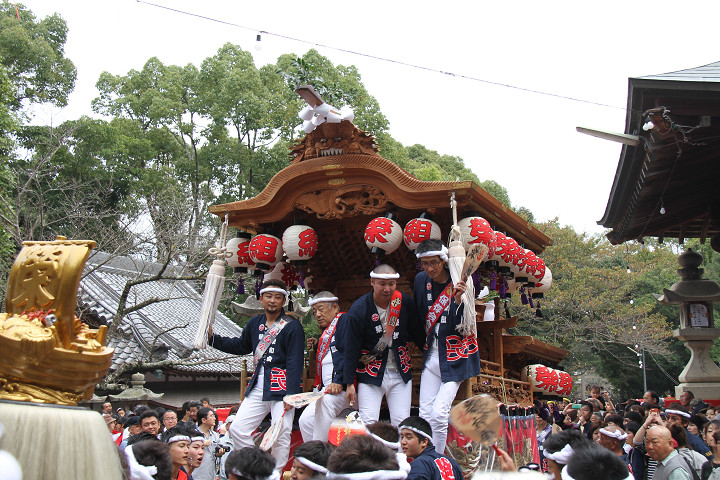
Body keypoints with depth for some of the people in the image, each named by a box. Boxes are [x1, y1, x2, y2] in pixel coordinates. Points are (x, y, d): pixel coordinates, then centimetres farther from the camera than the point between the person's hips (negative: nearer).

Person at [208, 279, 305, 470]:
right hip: (258, 386, 6)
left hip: (281, 387, -6)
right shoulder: (255, 323, 12)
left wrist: (291, 393, -18)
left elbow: (295, 362, -11)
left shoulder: (292, 326, -6)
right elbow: (241, 346, 27)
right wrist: (213, 338, 15)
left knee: (281, 436, -5)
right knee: (237, 429, 5)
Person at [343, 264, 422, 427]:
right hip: (370, 375, -3)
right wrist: (349, 383, -7)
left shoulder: (405, 302, -3)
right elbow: (351, 348, -9)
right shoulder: (358, 310, -13)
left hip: (400, 373, 3)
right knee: (368, 424, -7)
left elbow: (416, 333, 12)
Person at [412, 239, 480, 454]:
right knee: (425, 415, 1)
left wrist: (458, 300, -32)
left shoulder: (459, 284, -13)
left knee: (439, 414, -13)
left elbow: (459, 327, -19)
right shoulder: (421, 280, 2)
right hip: (431, 354, 5)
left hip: (454, 357, -5)